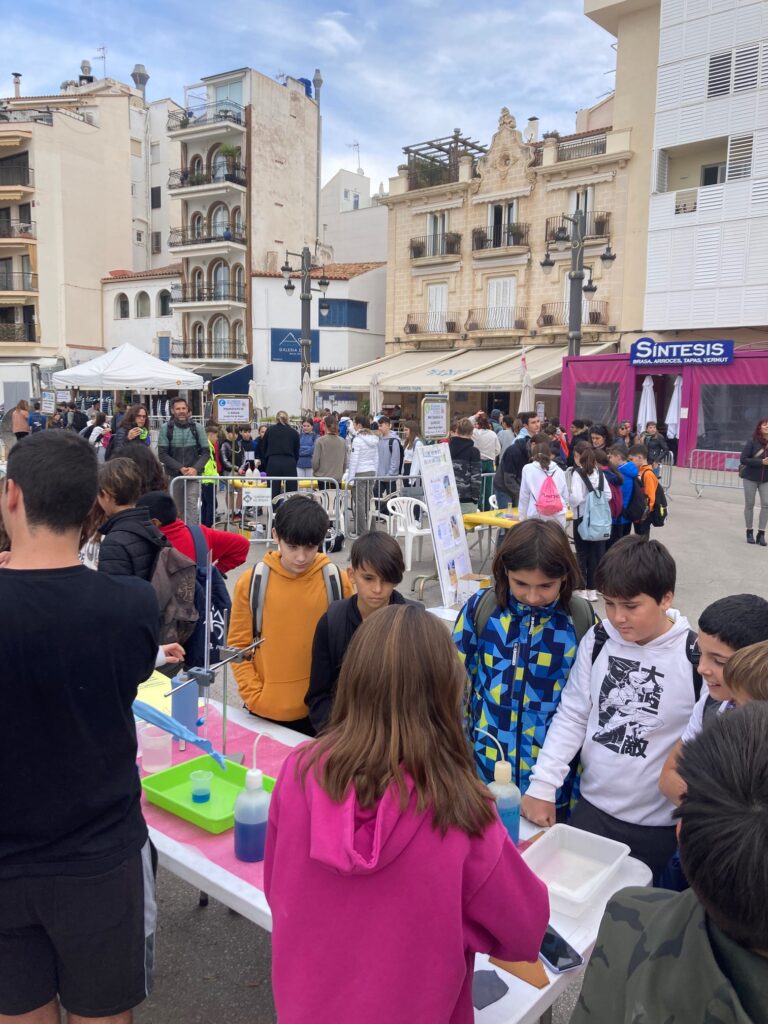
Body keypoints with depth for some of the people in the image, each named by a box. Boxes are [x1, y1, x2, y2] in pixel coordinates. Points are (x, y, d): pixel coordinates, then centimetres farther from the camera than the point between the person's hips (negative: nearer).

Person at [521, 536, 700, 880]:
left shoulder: (696, 658, -17)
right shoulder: (597, 641, -6)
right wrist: (542, 786, -5)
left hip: (657, 825, -3)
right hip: (591, 806, 3)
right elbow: (571, 716, 0)